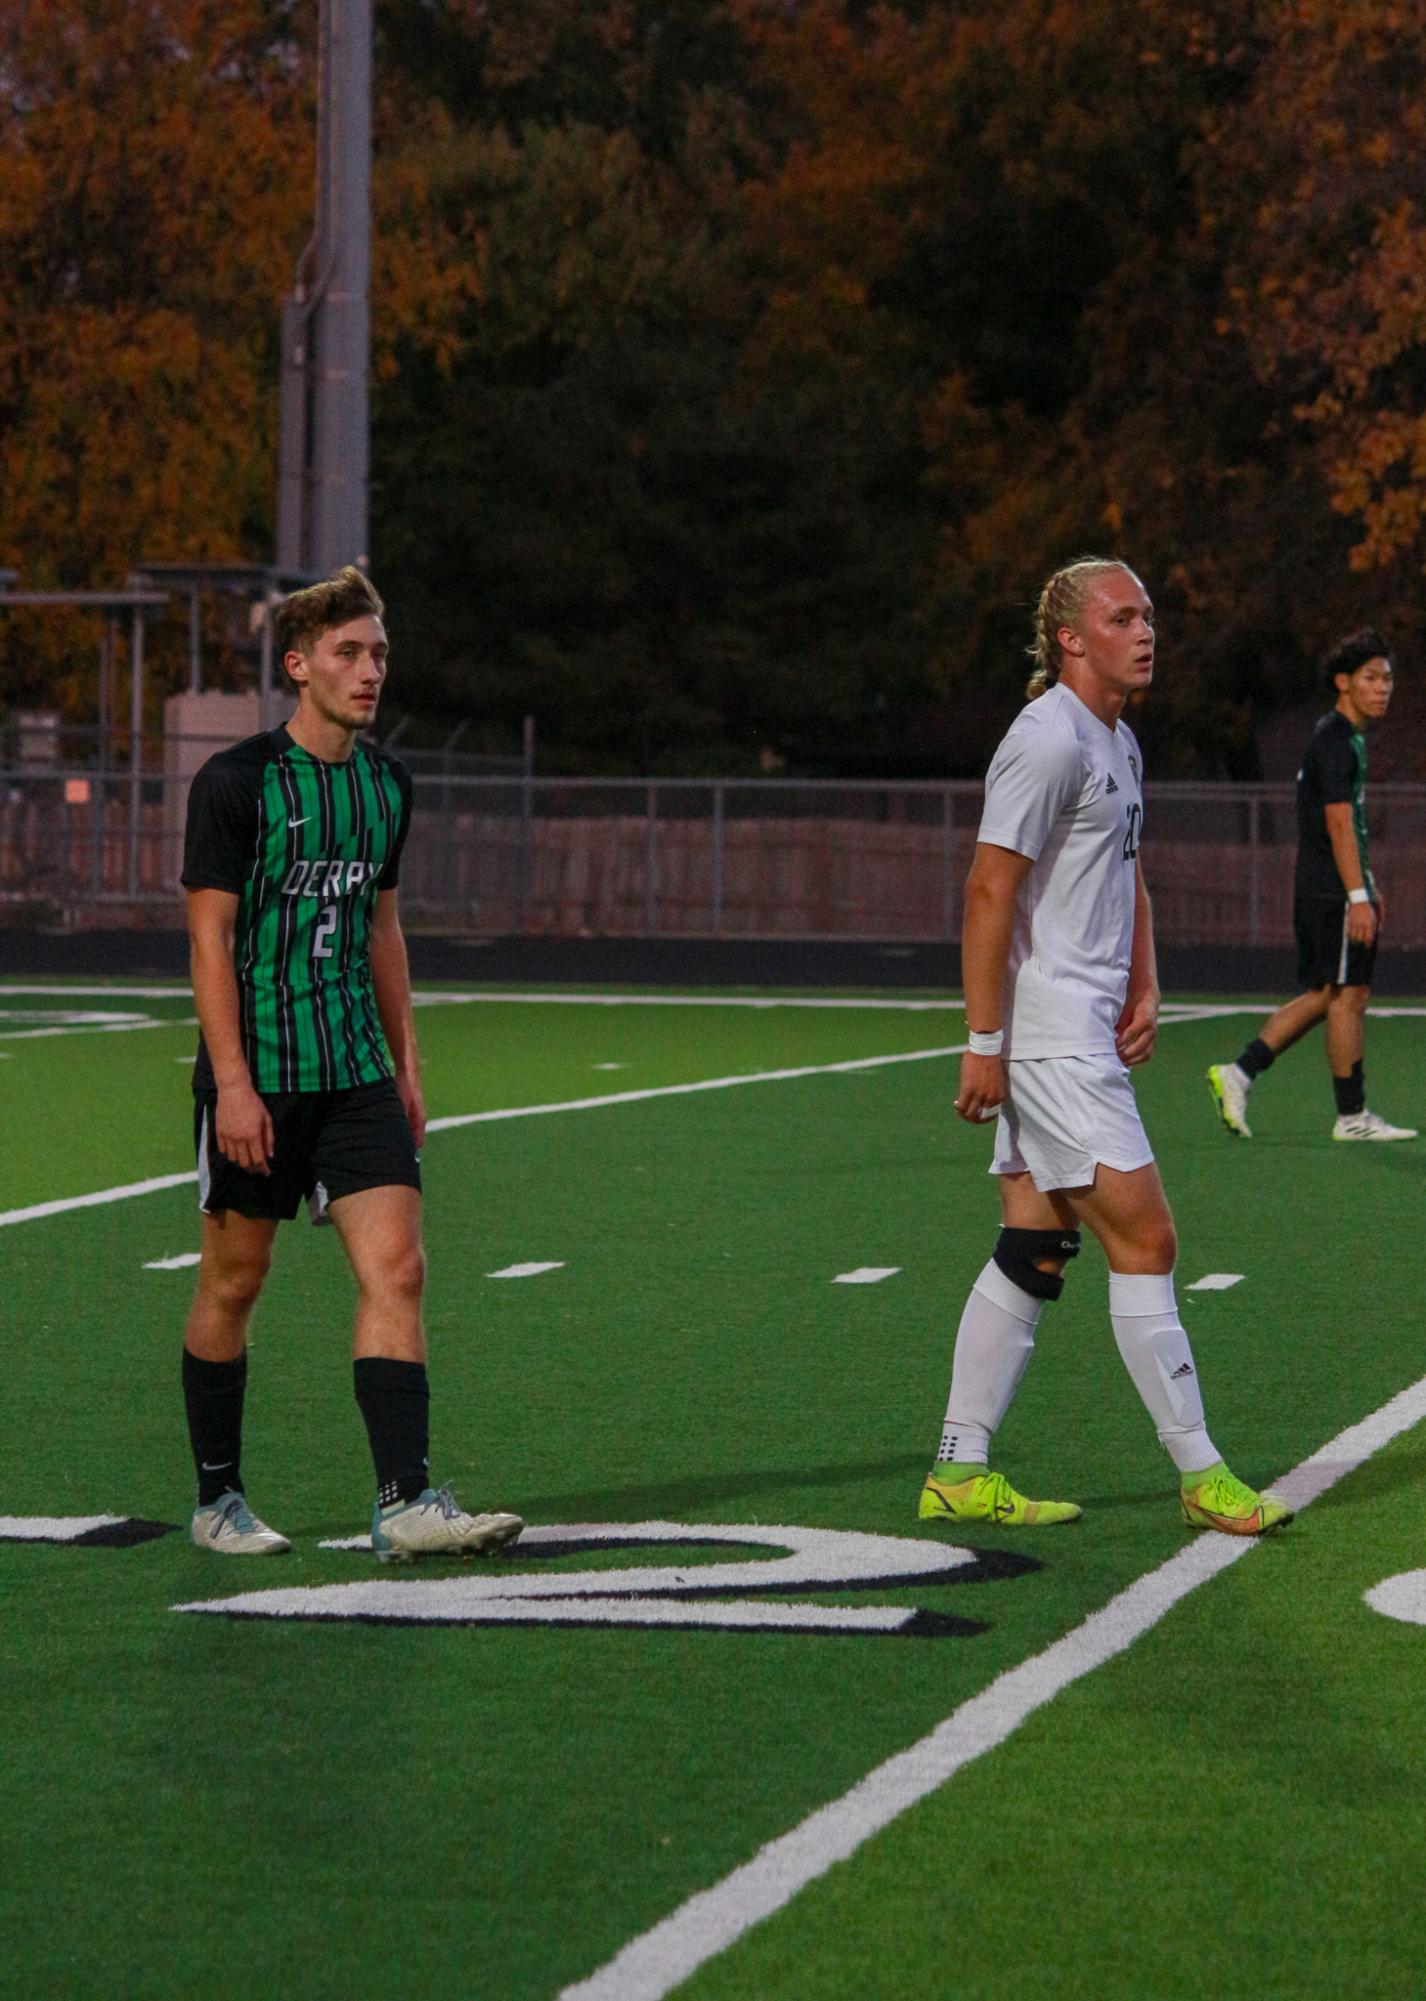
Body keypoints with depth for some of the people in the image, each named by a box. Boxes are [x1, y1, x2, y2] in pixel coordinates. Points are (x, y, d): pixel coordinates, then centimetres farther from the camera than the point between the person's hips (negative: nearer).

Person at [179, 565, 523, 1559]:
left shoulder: (387, 784, 10)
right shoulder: (236, 783, -9)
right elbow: (211, 935, -11)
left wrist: (405, 1062, 17)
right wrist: (233, 1083, -17)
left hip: (357, 1076, 5)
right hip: (254, 1076, -5)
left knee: (397, 1266, -9)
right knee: (234, 1283, 5)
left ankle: (405, 1502, -14)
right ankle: (218, 1500, 19)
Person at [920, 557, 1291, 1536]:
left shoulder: (1119, 744, 16)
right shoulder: (1049, 741, -14)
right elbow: (988, 892, -17)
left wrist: (1144, 989, 14)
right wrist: (984, 1042, -19)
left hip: (1088, 1033, 10)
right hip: (1049, 1040, -10)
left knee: (1035, 1252, 8)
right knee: (1144, 1240, -9)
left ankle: (961, 1473, 11)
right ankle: (1201, 1475, -5)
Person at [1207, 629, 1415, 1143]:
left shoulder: (1342, 737, 18)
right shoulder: (1336, 741, -14)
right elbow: (1339, 823, -21)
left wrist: (1368, 887, 27)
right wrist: (1358, 897, -25)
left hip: (1316, 889, 10)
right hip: (1334, 891, -10)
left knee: (1324, 995, 13)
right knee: (1347, 995, -4)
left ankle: (1239, 1073, 9)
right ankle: (1352, 1116, 1)